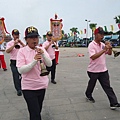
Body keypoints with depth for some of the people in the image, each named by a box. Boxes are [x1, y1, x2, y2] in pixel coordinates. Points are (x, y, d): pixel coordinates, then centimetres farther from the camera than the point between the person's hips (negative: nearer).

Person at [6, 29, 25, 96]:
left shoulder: (21, 43, 8)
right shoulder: (10, 43, 0)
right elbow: (7, 51, -15)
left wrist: (21, 43, -17)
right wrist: (14, 45, -20)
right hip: (14, 62, -2)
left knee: (21, 75, 13)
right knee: (16, 76, -7)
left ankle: (20, 88, 33)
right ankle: (18, 90, -1)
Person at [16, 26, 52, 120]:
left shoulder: (42, 49, 1)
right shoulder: (22, 51, -11)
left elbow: (50, 64, -3)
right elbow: (21, 70, -17)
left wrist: (43, 54, -21)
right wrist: (34, 61, -28)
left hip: (42, 85, 5)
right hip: (29, 87, -4)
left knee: (38, 110, 21)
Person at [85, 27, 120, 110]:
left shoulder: (103, 44, 6)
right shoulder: (91, 45, -15)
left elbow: (109, 53, 16)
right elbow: (93, 57, -29)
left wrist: (110, 48, -6)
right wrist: (104, 50, -30)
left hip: (103, 70, 5)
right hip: (93, 71, -5)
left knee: (107, 87, 4)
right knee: (91, 85, 16)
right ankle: (88, 95, 43)